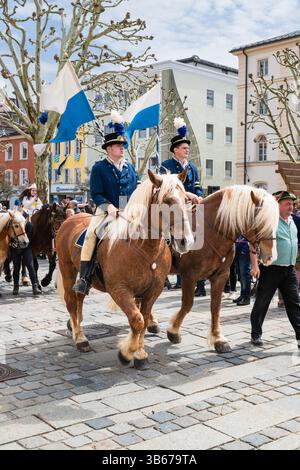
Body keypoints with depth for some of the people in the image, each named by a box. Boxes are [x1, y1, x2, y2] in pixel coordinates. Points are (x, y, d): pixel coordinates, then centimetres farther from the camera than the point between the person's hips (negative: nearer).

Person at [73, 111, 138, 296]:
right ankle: (84, 279, -26)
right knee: (91, 234, -27)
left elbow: (136, 192, 19)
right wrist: (109, 206, -19)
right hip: (106, 210, -4)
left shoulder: (130, 167, 16)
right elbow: (96, 194, -3)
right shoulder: (99, 168, 2)